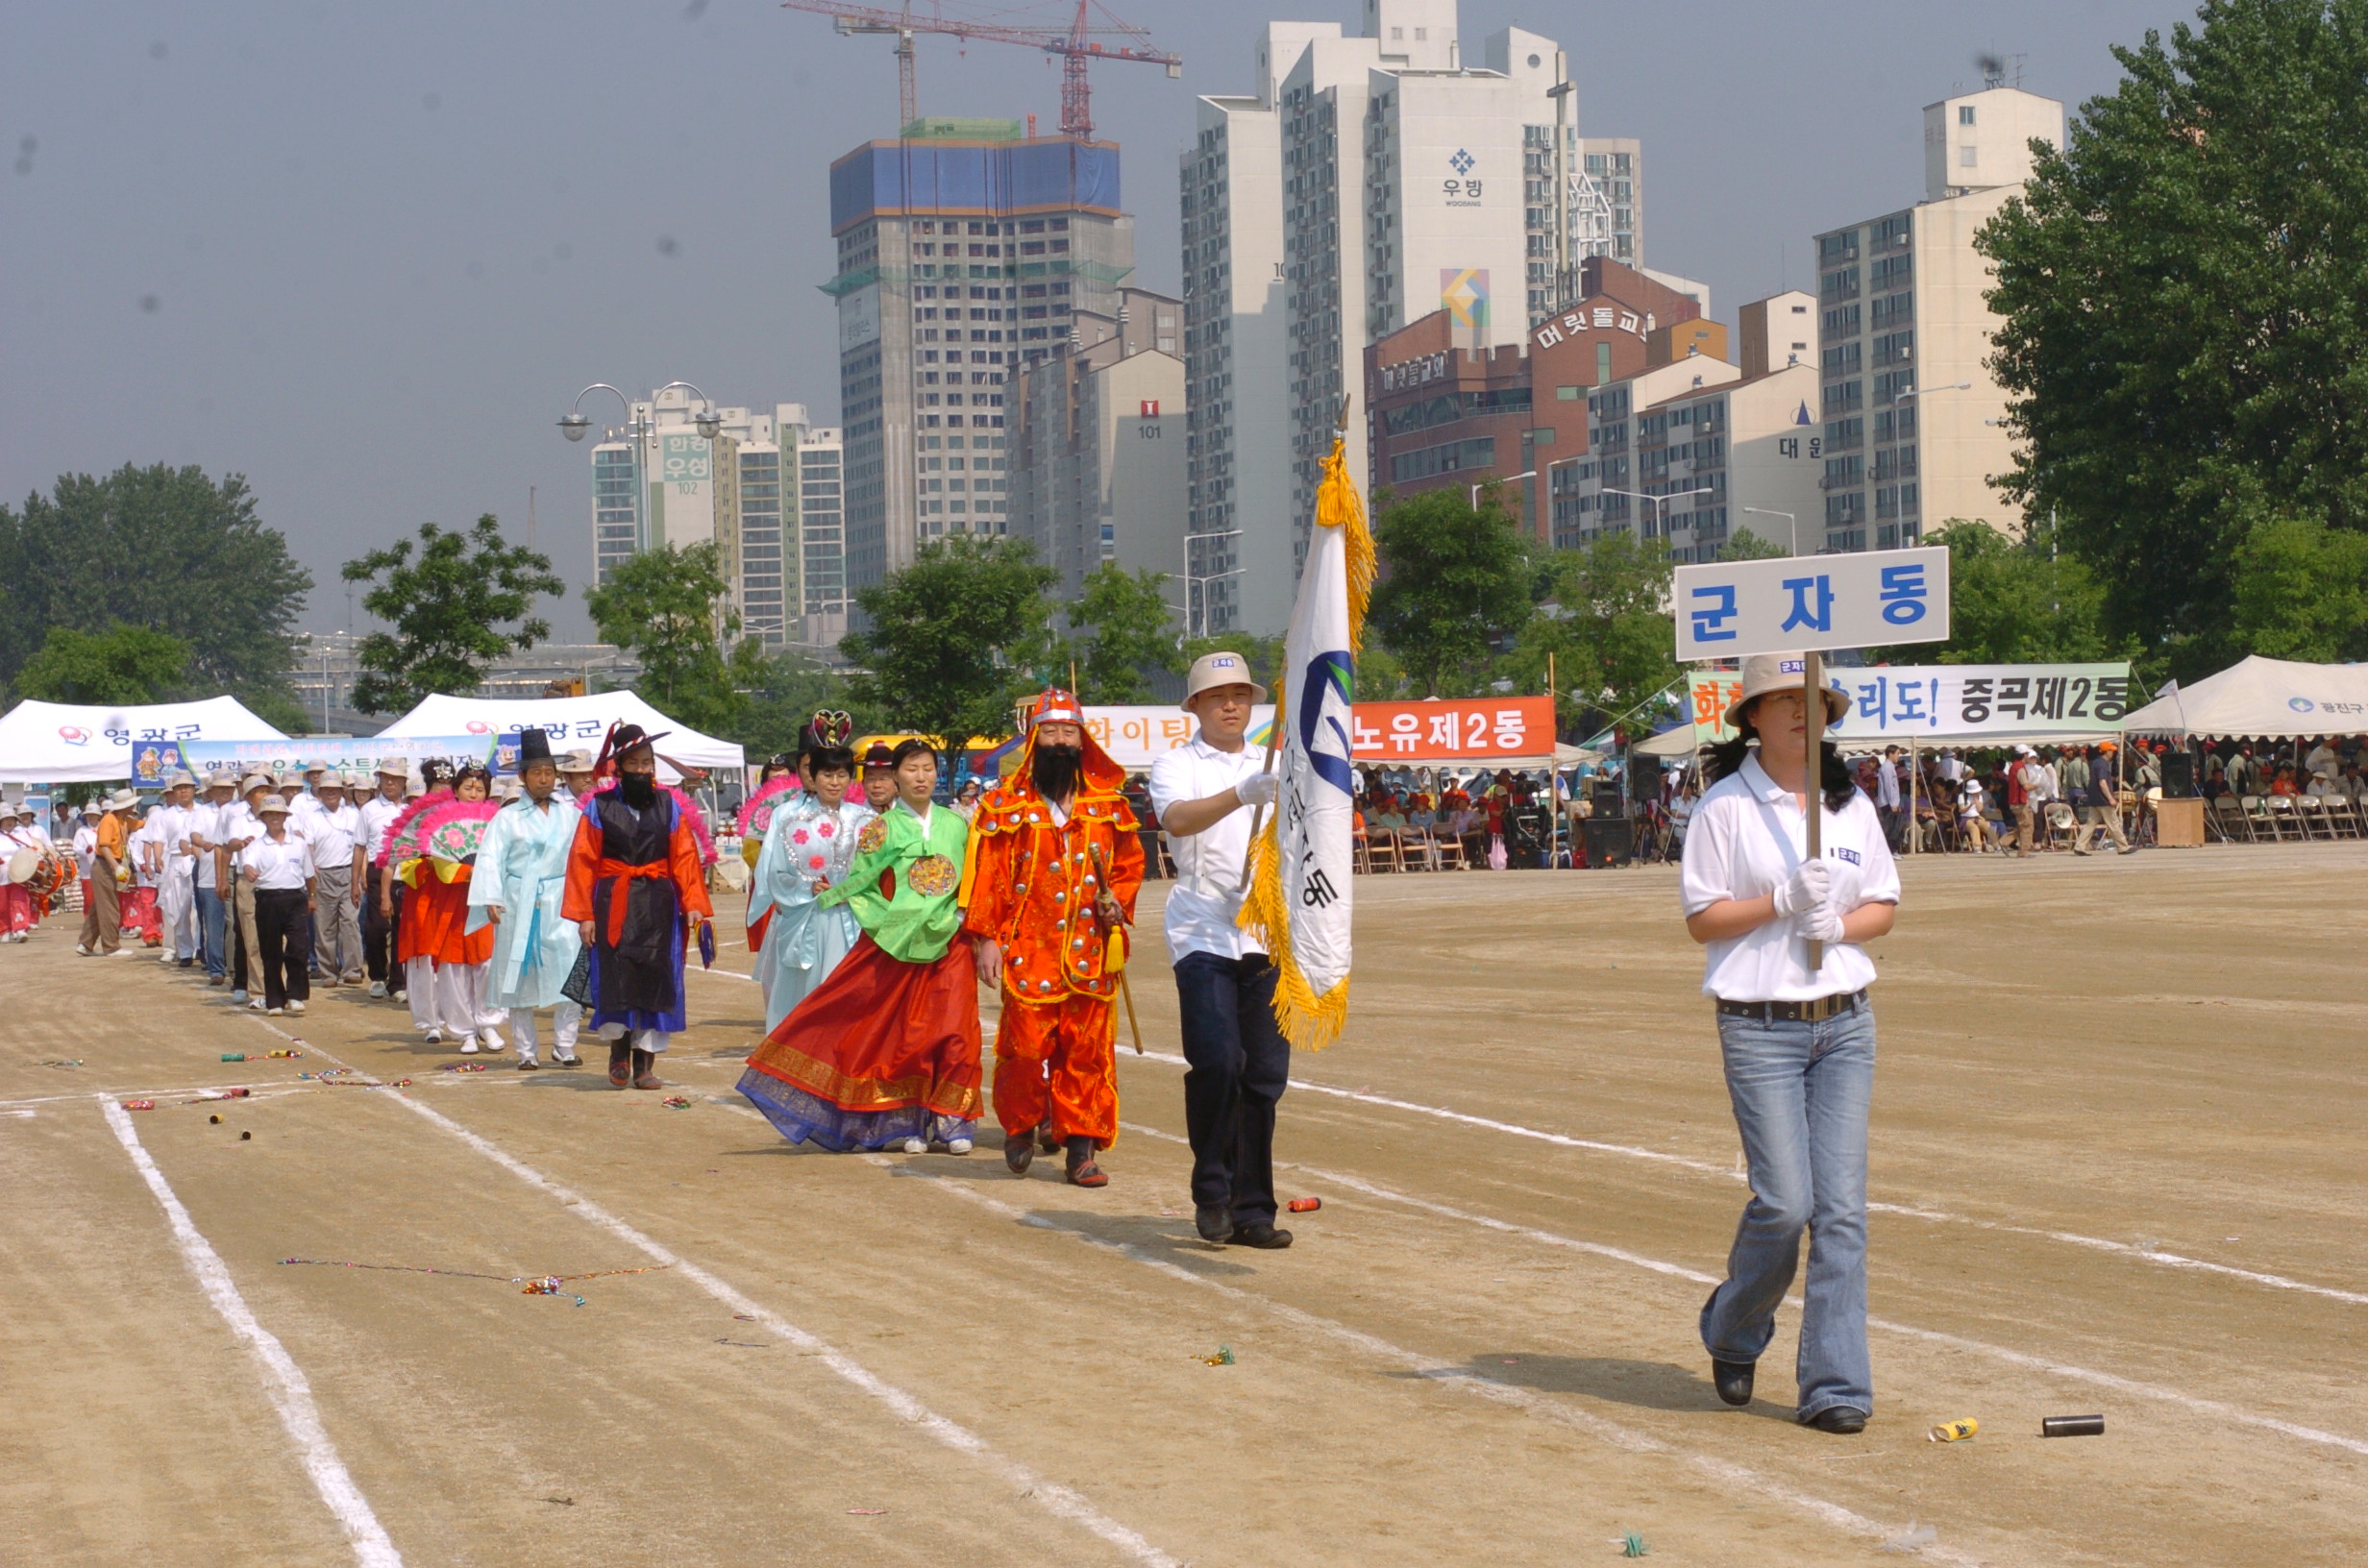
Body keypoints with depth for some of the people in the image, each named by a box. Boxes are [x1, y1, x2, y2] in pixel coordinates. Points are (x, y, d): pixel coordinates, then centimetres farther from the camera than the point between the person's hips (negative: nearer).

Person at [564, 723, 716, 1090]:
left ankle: (645, 1061, 8)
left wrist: (693, 904, -5)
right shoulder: (600, 807, 1)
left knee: (655, 975, 0)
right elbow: (583, 860, 0)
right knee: (615, 974, -5)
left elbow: (684, 857, 4)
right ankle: (619, 1050, 16)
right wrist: (584, 914, -5)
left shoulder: (667, 805, 6)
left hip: (657, 905, 2)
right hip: (613, 904, -2)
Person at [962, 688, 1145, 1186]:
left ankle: (1082, 1146, 7)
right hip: (1028, 951, -2)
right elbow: (986, 875, 1)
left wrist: (1118, 902, 2)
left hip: (1090, 952, 2)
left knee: (1088, 1050, 1)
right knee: (1026, 1046, -3)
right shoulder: (1005, 806, 2)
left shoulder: (1108, 805, 10)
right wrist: (986, 937, -4)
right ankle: (1021, 1126, 23)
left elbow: (1130, 864, 20)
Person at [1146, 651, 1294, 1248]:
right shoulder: (1177, 765, 5)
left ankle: (1251, 1209, 7)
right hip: (1202, 933, -4)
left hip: (1268, 937, 4)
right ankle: (1211, 1195, -2)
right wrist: (1240, 795, -33)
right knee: (1217, 1061, -17)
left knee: (1265, 1074, 2)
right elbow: (1177, 819, -17)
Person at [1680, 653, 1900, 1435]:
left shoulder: (1851, 806, 11)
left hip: (1846, 1021, 4)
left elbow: (1885, 905, 15)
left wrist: (1839, 923, -6)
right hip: (1760, 1024, -4)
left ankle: (1835, 1386, 1)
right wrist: (1783, 901, -17)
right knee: (1784, 1201, -10)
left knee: (1841, 1206, -2)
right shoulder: (1726, 805, -2)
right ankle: (1732, 1332, 19)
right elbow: (1701, 918, -4)